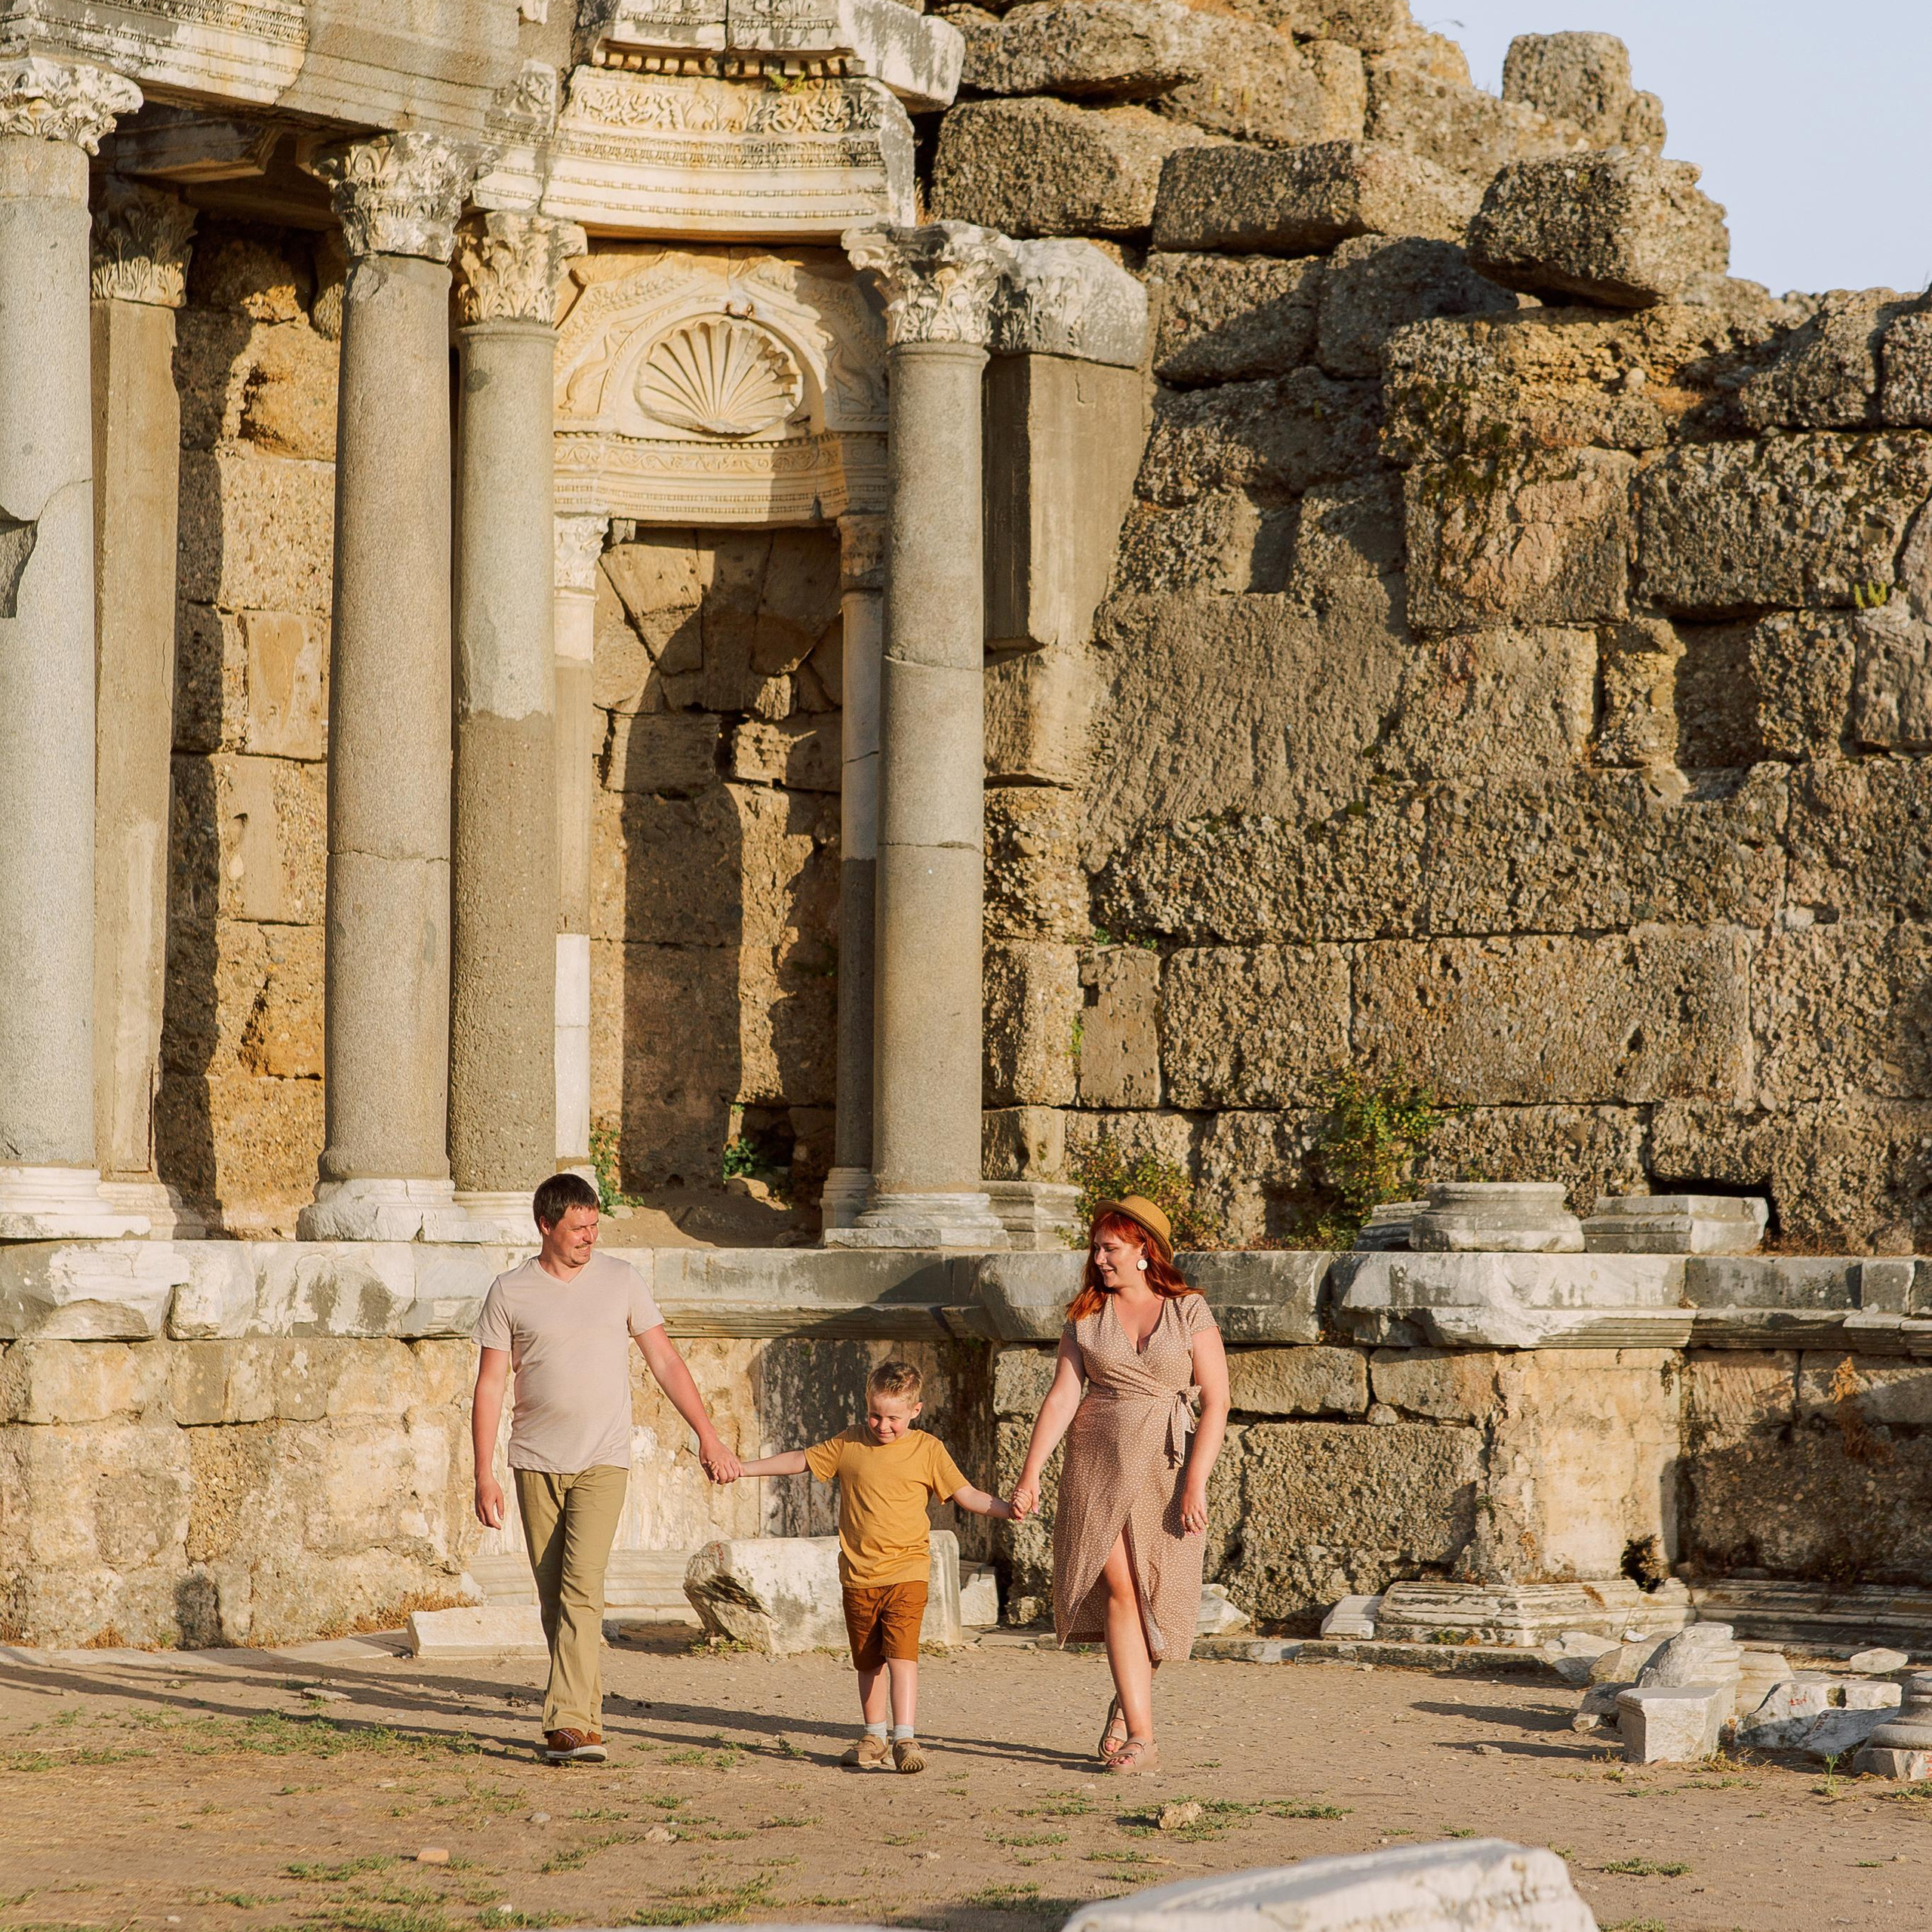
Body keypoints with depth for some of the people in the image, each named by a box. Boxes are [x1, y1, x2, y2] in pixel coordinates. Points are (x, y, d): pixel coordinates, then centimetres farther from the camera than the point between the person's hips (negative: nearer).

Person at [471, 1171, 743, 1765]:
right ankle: (587, 1710, 17)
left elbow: (665, 1361, 9)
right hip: (537, 1463, 2)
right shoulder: (510, 1293, 2)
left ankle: (568, 1724, -22)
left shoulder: (620, 1280, 4)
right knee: (553, 1597, 5)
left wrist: (708, 1436, 6)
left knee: (581, 1585, -16)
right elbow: (489, 1386, 3)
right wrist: (484, 1474, -3)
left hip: (603, 1461, -2)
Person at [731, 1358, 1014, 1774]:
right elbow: (799, 1461, 14)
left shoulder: (927, 1450, 0)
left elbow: (966, 1495, 1)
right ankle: (874, 1738, 27)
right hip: (858, 1575, 3)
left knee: (902, 1653, -16)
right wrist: (740, 1468, 13)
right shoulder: (848, 1445, 6)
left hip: (906, 1571, -3)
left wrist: (1007, 1509, -15)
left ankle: (905, 1739, -20)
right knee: (868, 1660, 13)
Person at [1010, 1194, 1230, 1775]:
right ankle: (1141, 1736, -12)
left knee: (1152, 1594, 3)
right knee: (1119, 1588, -10)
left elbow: (1216, 1401, -5)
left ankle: (1127, 1699, 30)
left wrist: (1196, 1482, -13)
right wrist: (1030, 1472, -5)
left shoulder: (1189, 1312, -1)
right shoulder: (1086, 1315, 6)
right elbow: (1061, 1396, 3)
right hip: (1097, 1464, 1)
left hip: (1165, 1466, -1)